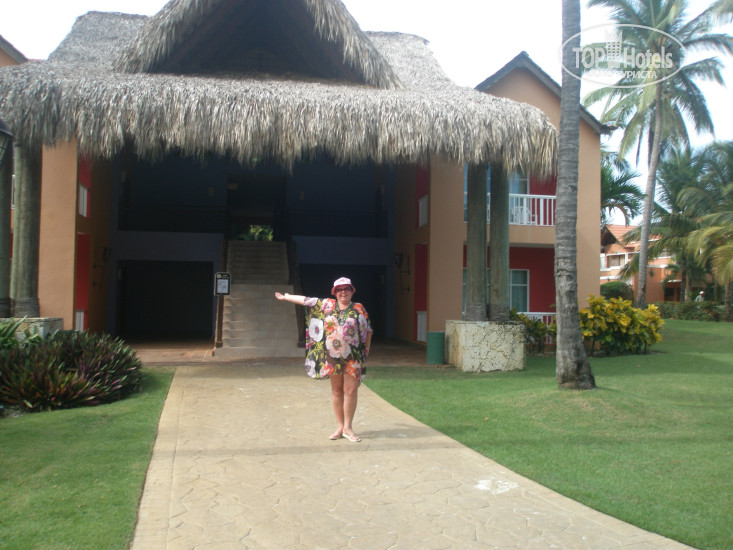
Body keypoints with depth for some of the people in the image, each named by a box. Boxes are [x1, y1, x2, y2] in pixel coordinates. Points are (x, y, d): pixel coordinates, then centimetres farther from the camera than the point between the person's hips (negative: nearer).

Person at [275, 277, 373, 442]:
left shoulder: (359, 309, 1)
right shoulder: (327, 304, 7)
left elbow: (368, 330, 7)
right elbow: (305, 300, 15)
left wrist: (366, 350, 5)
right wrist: (285, 297, 23)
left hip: (352, 357, -2)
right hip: (331, 356, 2)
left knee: (350, 391, -4)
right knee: (336, 391, 8)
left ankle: (348, 427, 8)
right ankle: (339, 427, 18)